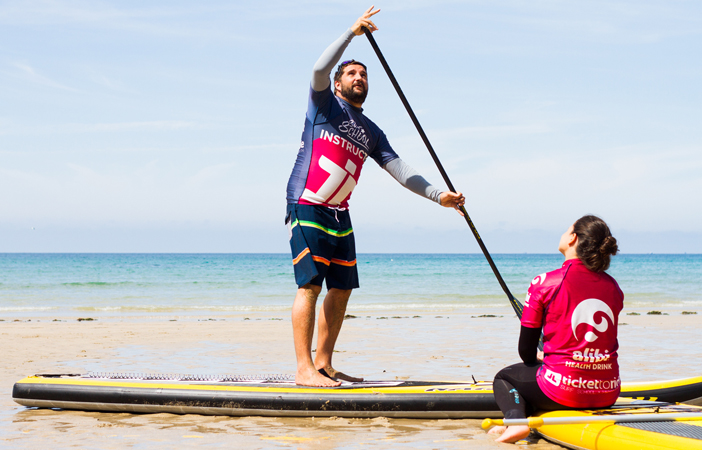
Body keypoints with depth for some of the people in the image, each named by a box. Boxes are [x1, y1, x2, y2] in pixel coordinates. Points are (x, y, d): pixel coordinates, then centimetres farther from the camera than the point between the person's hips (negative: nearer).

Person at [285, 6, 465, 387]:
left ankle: (324, 364, 13)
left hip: (339, 215, 7)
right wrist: (353, 32, -19)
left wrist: (437, 195, 0)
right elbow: (320, 69, -19)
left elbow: (400, 171, 12)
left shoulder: (371, 132, 18)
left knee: (341, 289, 6)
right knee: (309, 285, -14)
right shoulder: (325, 105, 3)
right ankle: (304, 369, -16)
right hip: (307, 208, -7)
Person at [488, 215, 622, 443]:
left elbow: (526, 350, -2)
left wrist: (538, 367, 22)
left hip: (563, 390, -6)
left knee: (503, 378, 23)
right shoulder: (614, 287, 4)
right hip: (607, 394, 6)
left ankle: (516, 420, -5)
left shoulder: (545, 283, -9)